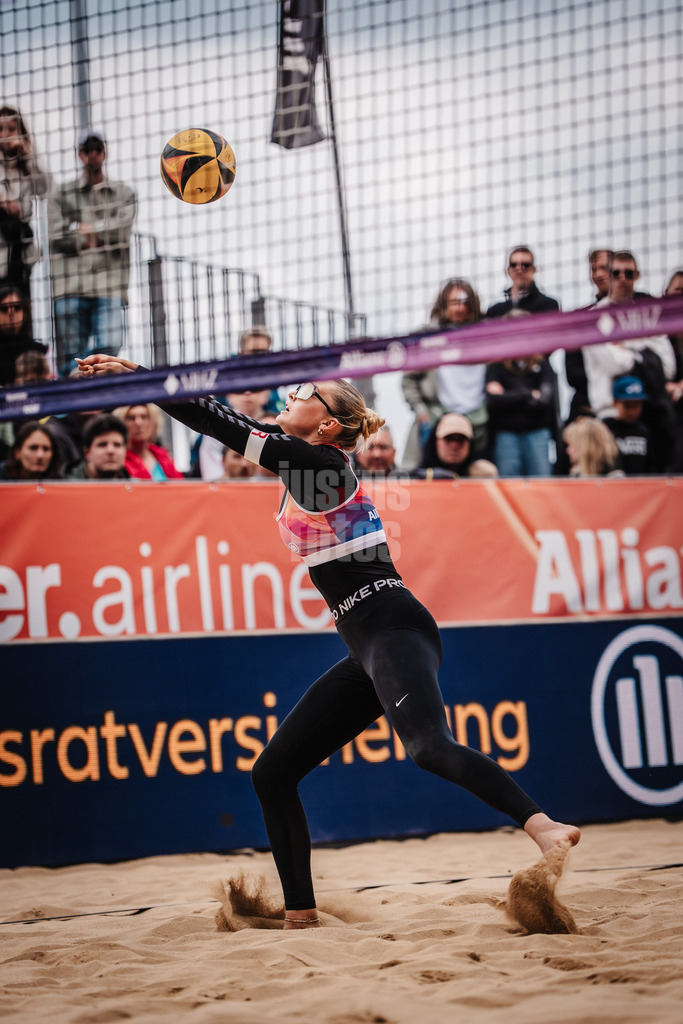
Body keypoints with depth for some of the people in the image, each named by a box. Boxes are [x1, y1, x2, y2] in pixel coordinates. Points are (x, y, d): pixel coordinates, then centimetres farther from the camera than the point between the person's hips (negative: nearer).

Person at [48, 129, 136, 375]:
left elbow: (121, 230, 0)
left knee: (109, 352, -14)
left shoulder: (123, 194, 17)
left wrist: (85, 228, 4)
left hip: (109, 288, 0)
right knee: (70, 359, -5)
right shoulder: (61, 195, 15)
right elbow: (58, 238, 0)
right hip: (71, 288, 0)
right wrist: (103, 234, 1)